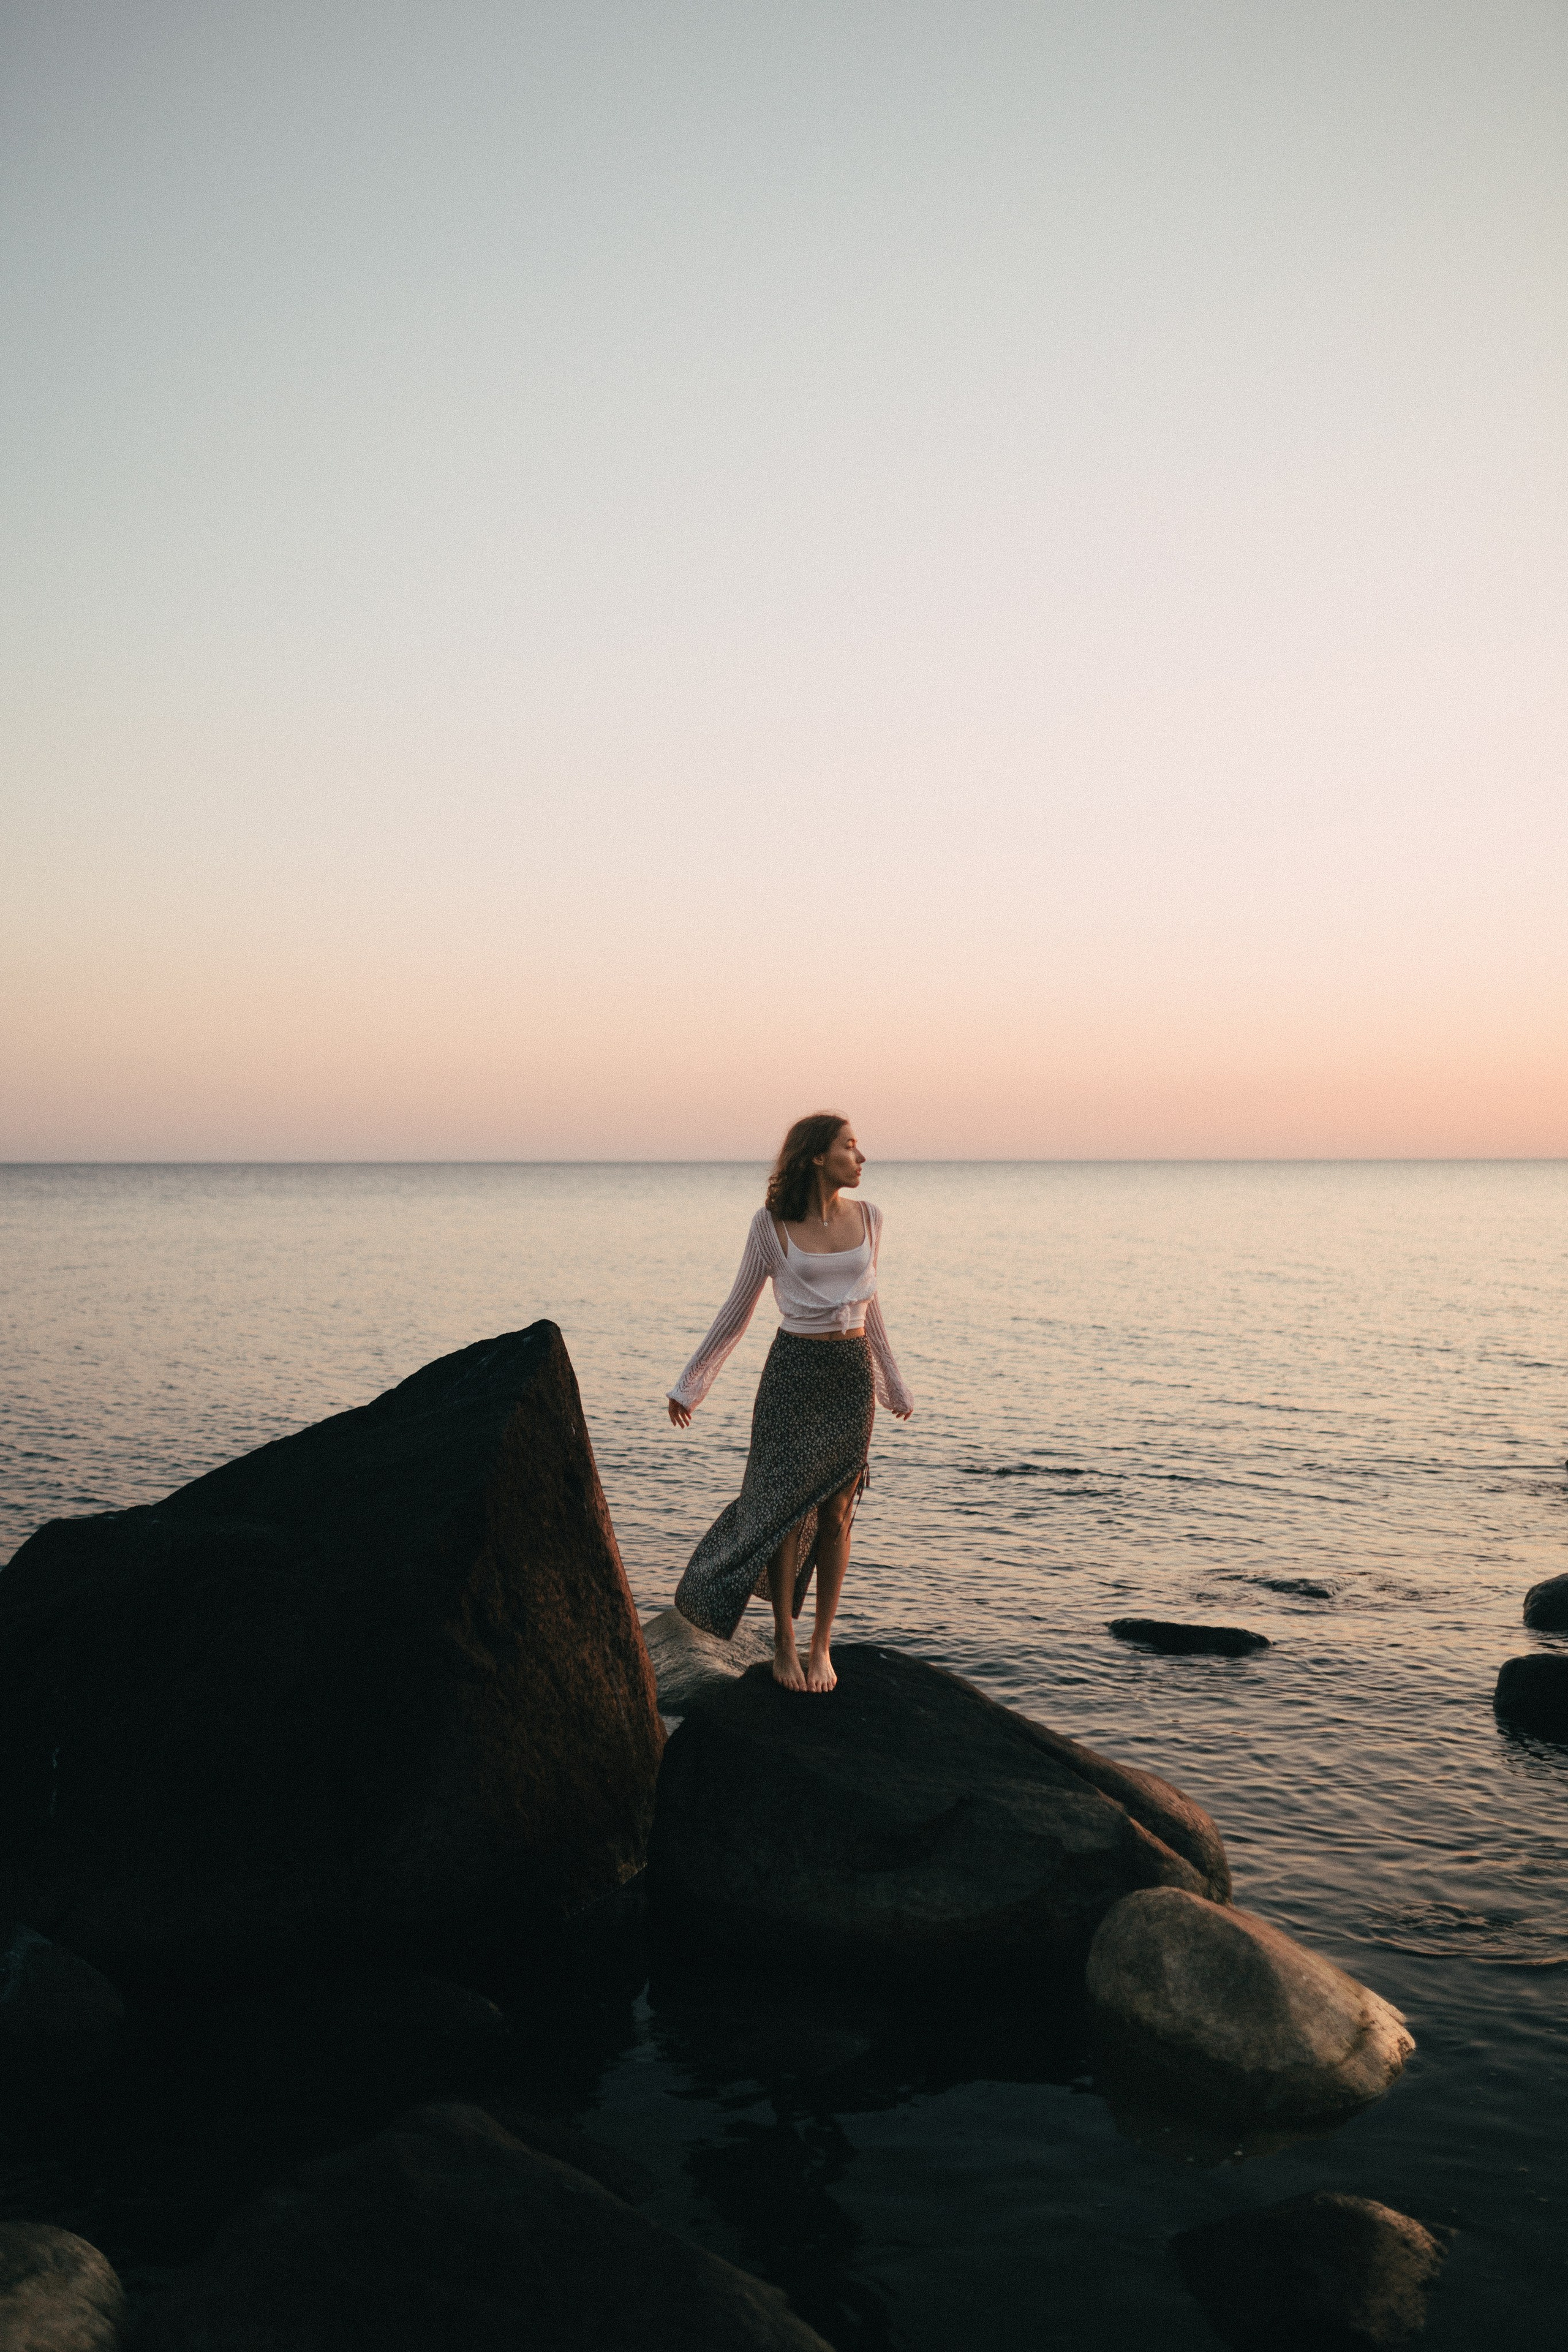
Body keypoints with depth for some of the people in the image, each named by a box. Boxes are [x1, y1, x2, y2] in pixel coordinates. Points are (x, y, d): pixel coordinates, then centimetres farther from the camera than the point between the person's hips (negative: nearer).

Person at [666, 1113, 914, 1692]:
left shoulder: (867, 1218, 5)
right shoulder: (772, 1224, -6)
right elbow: (738, 1309, 3)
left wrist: (894, 1385, 24)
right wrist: (690, 1383, 6)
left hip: (854, 1373, 3)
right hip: (793, 1371, -3)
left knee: (836, 1512, 6)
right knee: (784, 1505, -1)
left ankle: (822, 1644, 17)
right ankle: (784, 1640, 15)